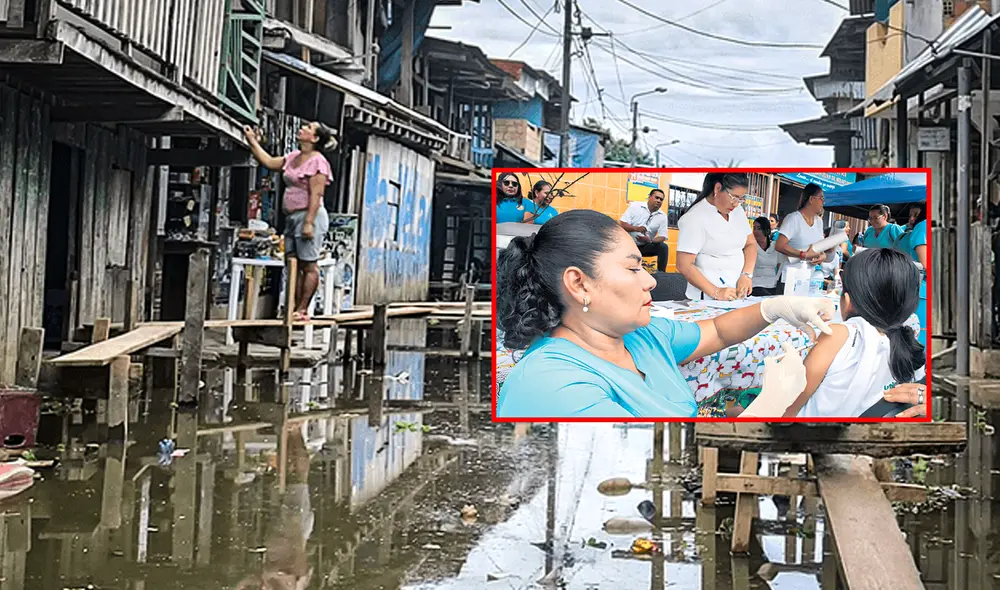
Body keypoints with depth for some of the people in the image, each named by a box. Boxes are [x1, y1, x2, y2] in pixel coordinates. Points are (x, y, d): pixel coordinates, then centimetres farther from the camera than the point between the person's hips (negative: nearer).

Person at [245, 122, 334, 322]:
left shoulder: (317, 161, -11)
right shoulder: (293, 157, 16)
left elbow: (316, 195, -17)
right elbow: (269, 162, 24)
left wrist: (309, 223, -22)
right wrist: (253, 142, 21)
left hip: (309, 216, -9)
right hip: (292, 217, 9)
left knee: (309, 265, -4)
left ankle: (302, 310, -4)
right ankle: (296, 308, 12)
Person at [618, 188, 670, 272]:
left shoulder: (662, 216, -1)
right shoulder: (635, 206, -6)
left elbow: (662, 236, -6)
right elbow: (621, 224, -11)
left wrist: (650, 240, -28)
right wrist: (636, 228, -31)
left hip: (645, 246, 2)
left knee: (663, 247, -21)